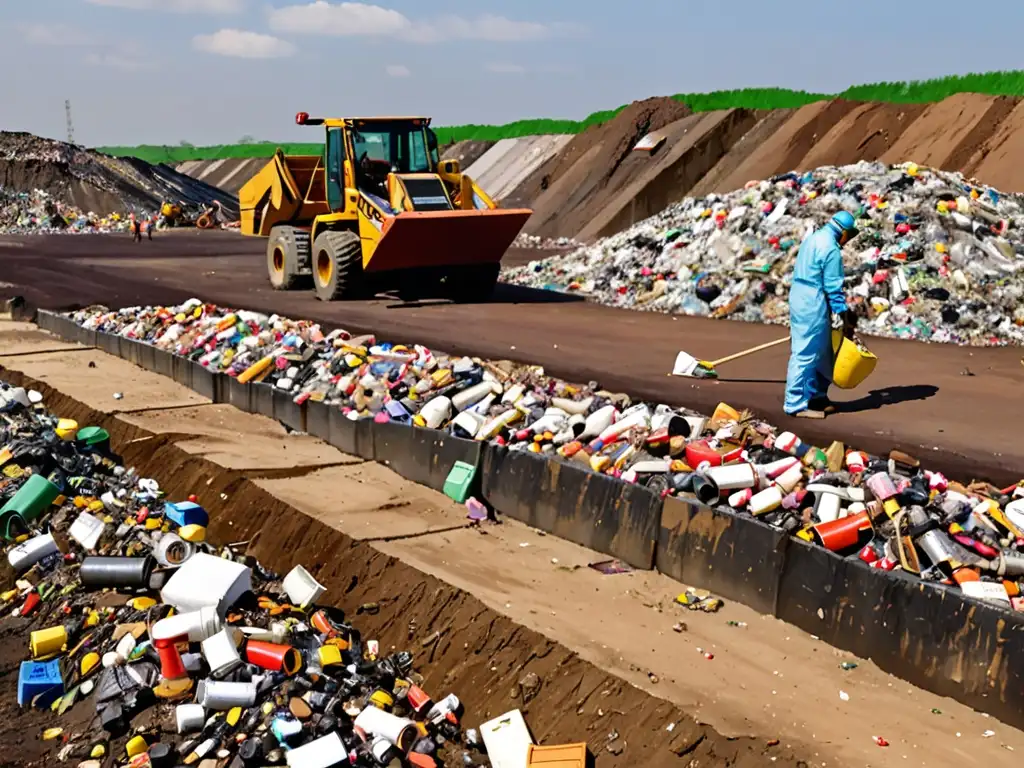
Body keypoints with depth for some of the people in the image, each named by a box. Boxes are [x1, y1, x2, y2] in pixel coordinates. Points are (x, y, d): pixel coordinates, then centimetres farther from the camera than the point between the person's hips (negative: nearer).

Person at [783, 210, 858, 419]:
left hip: (799, 298, 10)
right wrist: (842, 316, -7)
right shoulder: (831, 249, -16)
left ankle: (818, 396, 23)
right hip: (813, 306, -10)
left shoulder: (814, 238, 13)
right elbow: (833, 286, -15)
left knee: (823, 353, 17)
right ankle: (796, 404, -2)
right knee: (806, 355, -5)